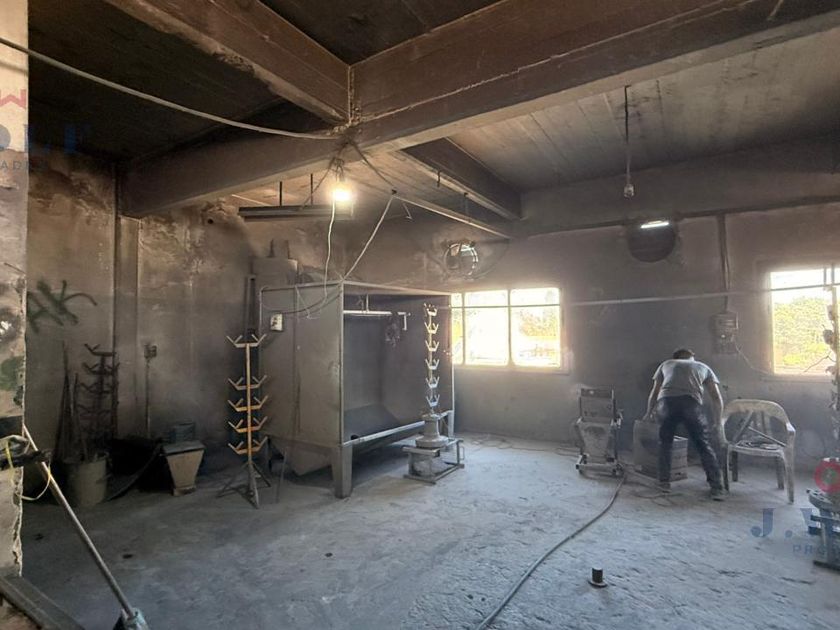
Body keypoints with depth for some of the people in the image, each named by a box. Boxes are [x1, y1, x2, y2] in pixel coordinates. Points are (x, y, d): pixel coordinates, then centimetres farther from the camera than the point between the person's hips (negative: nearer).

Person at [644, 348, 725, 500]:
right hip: (691, 403, 0)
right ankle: (717, 488, 11)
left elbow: (654, 393, 36)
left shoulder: (666, 364, 34)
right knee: (704, 446, 14)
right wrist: (717, 422, 39)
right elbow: (717, 399, 26)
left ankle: (664, 482, 21)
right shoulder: (703, 367, 33)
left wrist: (649, 412, 50)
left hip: (666, 402, 1)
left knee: (665, 443, 20)